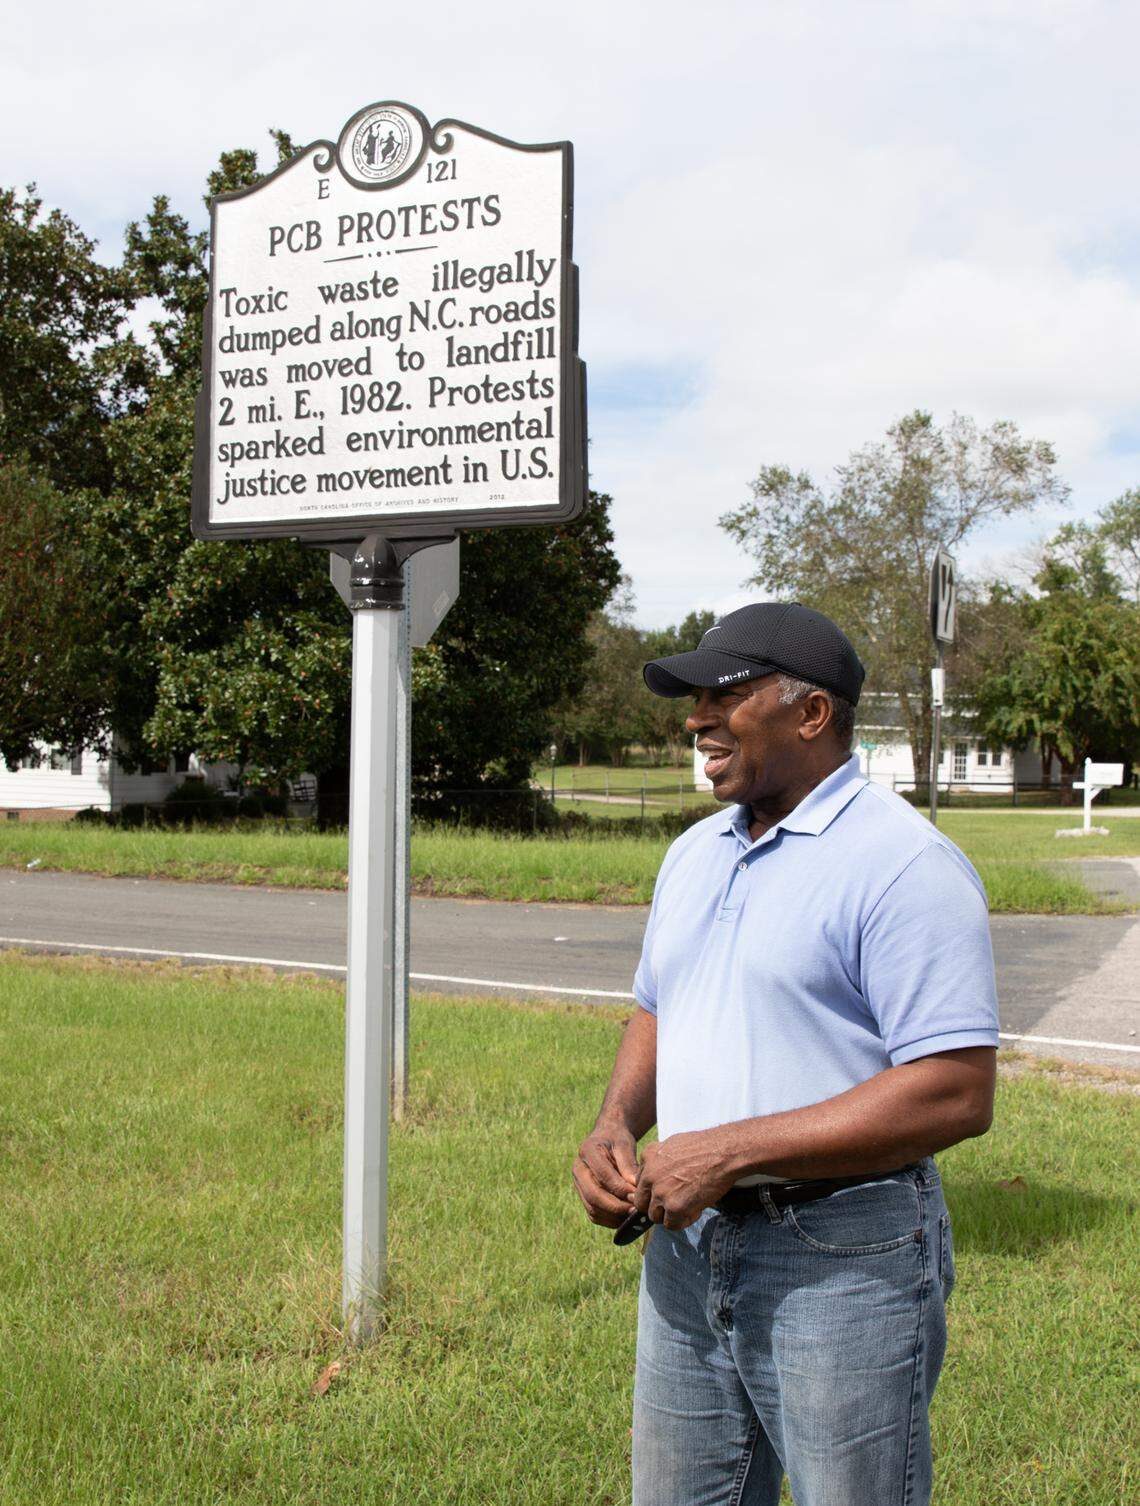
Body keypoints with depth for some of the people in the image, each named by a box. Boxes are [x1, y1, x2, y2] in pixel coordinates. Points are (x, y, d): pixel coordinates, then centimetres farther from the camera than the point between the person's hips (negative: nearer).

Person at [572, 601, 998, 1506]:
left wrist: (728, 1152, -22)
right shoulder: (696, 854, 11)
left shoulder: (901, 863, -16)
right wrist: (617, 1126, 0)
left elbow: (957, 1094, -22)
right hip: (688, 1244, 8)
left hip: (845, 1261, -7)